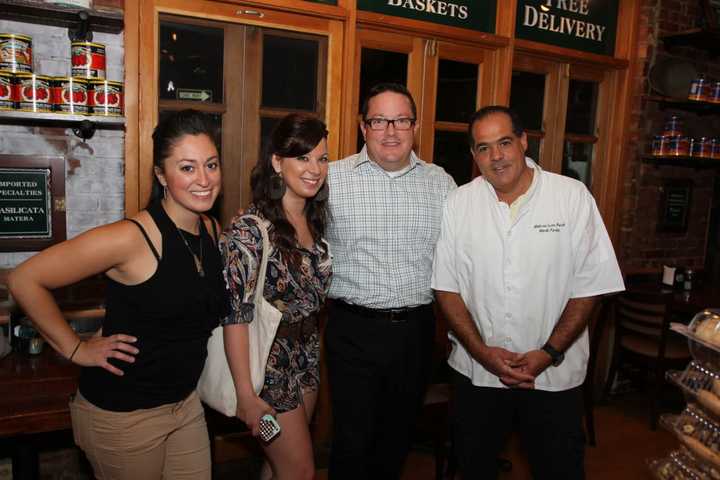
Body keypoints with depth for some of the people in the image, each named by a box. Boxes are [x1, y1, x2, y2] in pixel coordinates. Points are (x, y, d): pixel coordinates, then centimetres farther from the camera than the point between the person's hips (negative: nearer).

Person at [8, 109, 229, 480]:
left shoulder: (212, 230, -2)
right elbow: (24, 280, -17)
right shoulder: (132, 237, -23)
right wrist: (76, 349, -13)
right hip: (121, 413, -6)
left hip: (186, 403, 6)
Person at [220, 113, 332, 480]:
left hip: (307, 358, 7)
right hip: (268, 363, -7)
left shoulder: (314, 219, 2)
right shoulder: (249, 229, -22)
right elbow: (235, 316, -22)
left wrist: (314, 351, 10)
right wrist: (246, 394, -20)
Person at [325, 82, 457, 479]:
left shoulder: (442, 183, 4)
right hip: (354, 330, -3)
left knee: (399, 435, 20)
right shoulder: (332, 178, -5)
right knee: (353, 440, 9)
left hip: (416, 330, 3)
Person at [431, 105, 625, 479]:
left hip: (554, 376, -1)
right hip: (476, 370, 2)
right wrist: (481, 351, -11)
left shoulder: (573, 196, -7)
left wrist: (549, 353, -13)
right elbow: (446, 286, -2)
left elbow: (589, 286, -6)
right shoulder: (459, 203, -3)